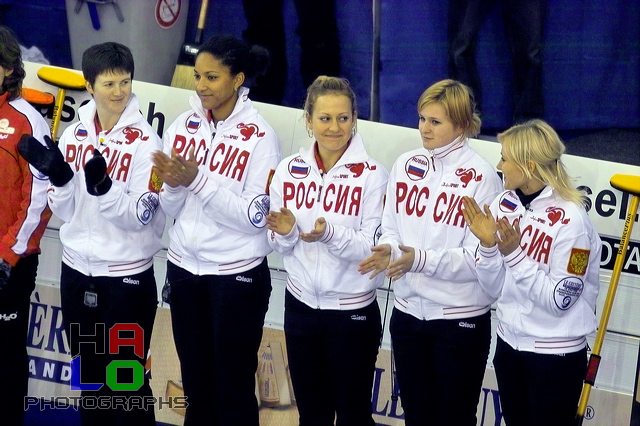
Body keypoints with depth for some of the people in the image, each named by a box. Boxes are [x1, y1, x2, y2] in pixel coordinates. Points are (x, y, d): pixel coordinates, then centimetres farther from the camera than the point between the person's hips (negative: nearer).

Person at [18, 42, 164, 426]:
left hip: (126, 276, -5)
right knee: (89, 374, 16)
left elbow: (140, 216, -17)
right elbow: (64, 210, 3)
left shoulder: (144, 141, -12)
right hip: (77, 270, 5)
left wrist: (103, 186, -32)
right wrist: (58, 175, -15)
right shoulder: (74, 134, 3)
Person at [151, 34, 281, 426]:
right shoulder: (184, 126, 2)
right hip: (185, 269, 5)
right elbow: (171, 209, 5)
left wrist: (198, 181, -24)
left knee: (233, 390, 4)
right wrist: (174, 185, -17)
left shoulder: (259, 137, -12)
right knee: (196, 383, 14)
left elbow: (255, 216, -18)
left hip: (237, 276, -5)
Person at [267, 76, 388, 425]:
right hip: (302, 304, 4)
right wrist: (286, 232, -16)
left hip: (353, 310, -4)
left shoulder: (371, 175, -11)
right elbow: (280, 245, 6)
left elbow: (373, 247, -16)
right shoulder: (289, 170, 1)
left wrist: (329, 233, -31)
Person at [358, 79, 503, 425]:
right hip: (408, 311, 5)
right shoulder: (405, 165, 3)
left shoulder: (480, 176, -12)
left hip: (461, 319, -5)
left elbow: (479, 257, -16)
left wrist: (421, 259, -28)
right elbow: (391, 231, 7)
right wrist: (389, 251, -15)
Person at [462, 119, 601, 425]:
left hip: (556, 356, -6)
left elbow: (559, 301, -21)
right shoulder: (504, 205, -3)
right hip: (509, 344, 6)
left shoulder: (570, 219, -20)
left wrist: (514, 254, -26)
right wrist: (488, 244, -15)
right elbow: (495, 288, 2)